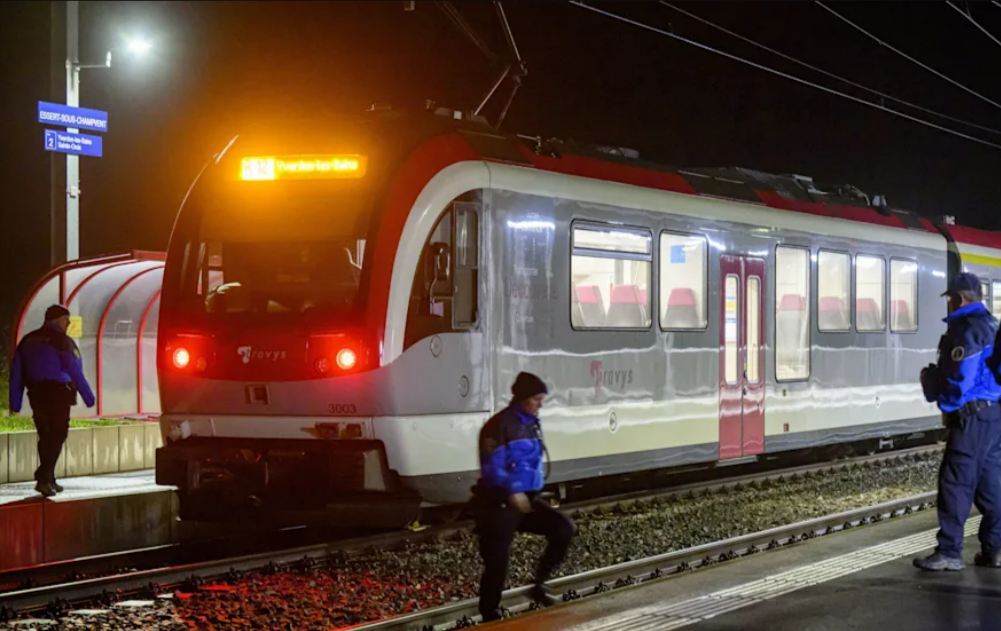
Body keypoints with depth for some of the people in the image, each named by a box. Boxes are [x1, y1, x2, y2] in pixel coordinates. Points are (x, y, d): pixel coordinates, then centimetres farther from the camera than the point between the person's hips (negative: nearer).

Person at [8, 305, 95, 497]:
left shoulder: (28, 340, 10)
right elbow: (75, 371, -13)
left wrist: (15, 403, 11)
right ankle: (44, 478, -15)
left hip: (36, 394, 6)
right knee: (57, 436, -4)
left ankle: (49, 480, 20)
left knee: (45, 437, 15)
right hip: (58, 394, -6)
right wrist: (88, 397, -9)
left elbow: (16, 374, 9)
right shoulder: (62, 341, -8)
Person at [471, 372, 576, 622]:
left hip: (526, 500, 8)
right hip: (499, 504, -8)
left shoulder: (532, 424, 9)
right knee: (497, 564, -2)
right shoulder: (500, 426, -16)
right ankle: (490, 617, 12)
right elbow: (492, 468, -23)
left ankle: (540, 583, 7)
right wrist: (512, 492, -34)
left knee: (564, 528, -5)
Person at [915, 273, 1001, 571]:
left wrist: (937, 391, -3)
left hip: (972, 417, -10)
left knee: (955, 484, -6)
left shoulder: (966, 330, -15)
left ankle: (949, 552, -5)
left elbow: (960, 379, -20)